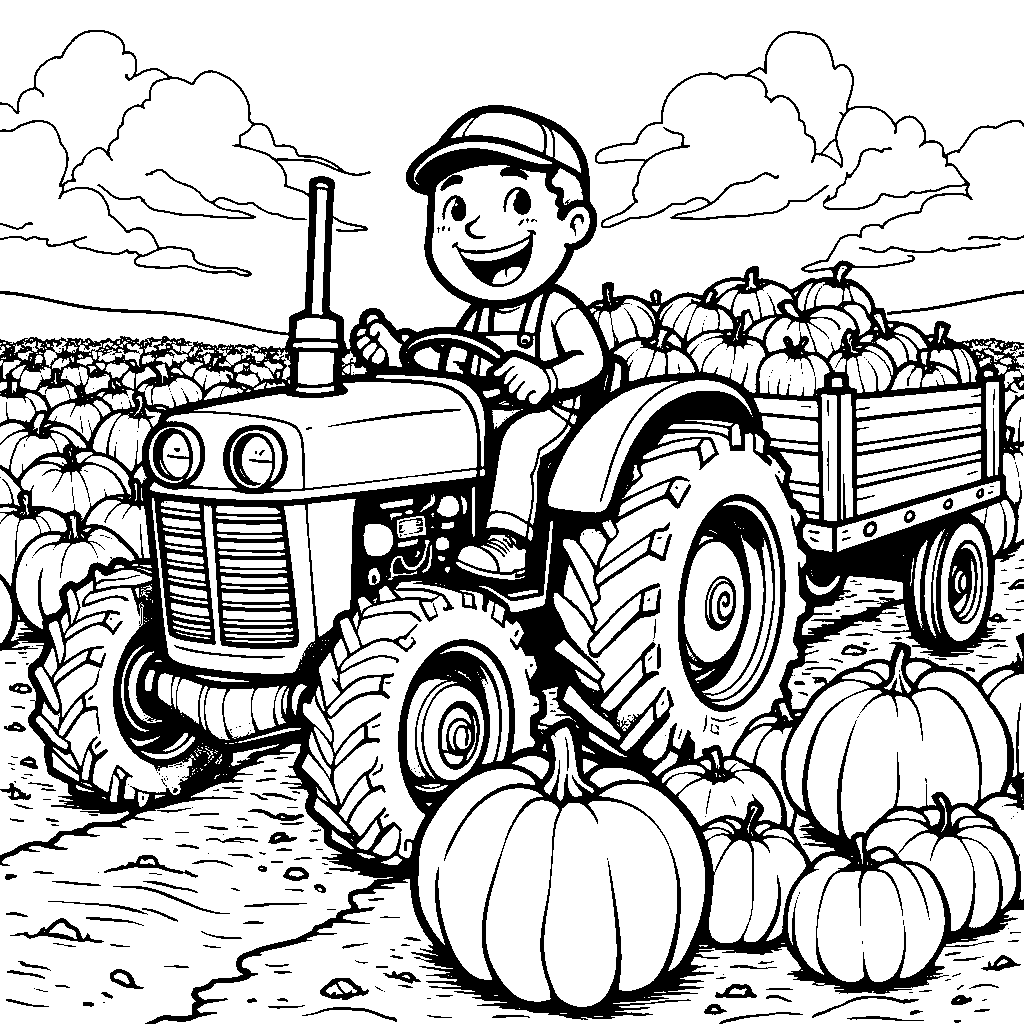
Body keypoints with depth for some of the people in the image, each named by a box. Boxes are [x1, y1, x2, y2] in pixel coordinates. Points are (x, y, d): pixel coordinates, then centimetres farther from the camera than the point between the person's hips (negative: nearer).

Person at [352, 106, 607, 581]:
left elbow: (591, 359, -17)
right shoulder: (476, 315, 14)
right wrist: (396, 351, 6)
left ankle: (507, 543, -42)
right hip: (478, 416, 7)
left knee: (517, 441, -38)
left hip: (543, 414, -6)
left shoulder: (560, 311, -5)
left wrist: (546, 377, -36)